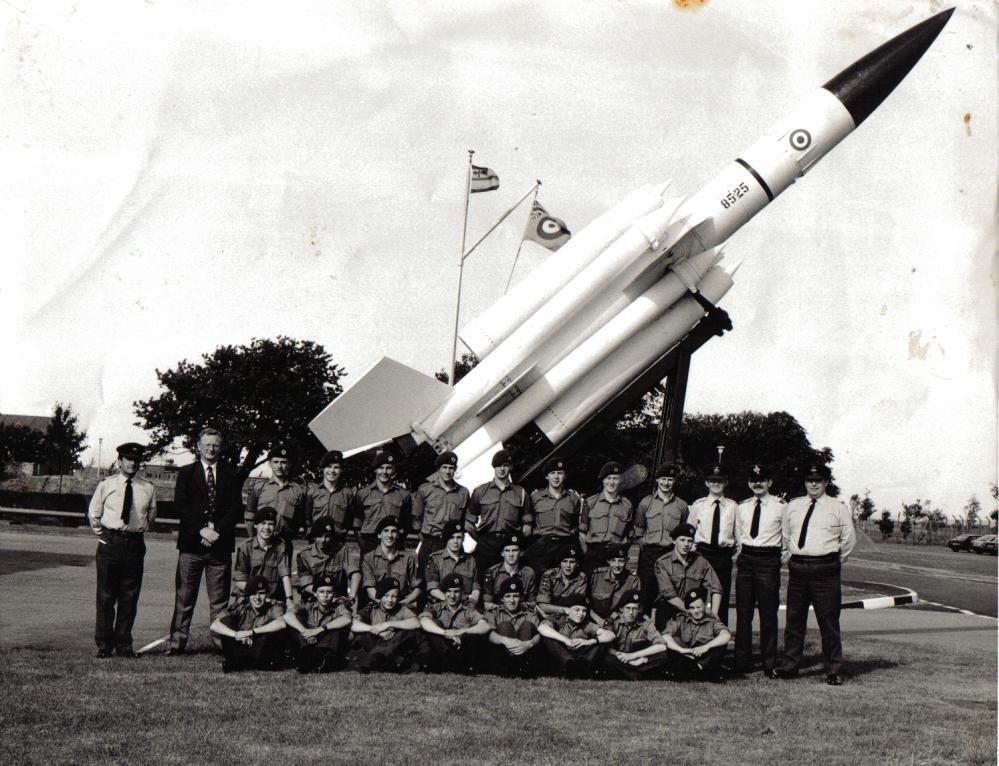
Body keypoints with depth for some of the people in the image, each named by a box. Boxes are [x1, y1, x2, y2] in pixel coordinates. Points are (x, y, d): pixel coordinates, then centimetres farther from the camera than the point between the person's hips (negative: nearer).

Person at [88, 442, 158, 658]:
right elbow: (93, 514, 13)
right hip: (110, 543, -2)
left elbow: (151, 515, 20)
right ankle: (104, 644, 7)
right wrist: (102, 534, 8)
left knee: (129, 596, 4)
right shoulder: (106, 485, 2)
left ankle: (123, 644, 12)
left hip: (135, 544, 2)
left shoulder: (148, 488, 6)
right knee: (106, 595, 0)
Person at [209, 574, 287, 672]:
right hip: (243, 649, 1)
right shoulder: (241, 607, -6)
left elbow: (282, 623, -36)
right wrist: (236, 634, -31)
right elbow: (214, 626, -14)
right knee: (225, 622, -16)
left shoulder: (273, 607, -12)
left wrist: (251, 632, -35)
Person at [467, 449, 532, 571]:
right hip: (486, 544, 0)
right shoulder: (480, 491, 12)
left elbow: (527, 524, 11)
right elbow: (469, 523, 12)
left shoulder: (521, 493, 13)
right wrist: (479, 538, 5)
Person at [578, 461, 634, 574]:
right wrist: (586, 554, 1)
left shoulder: (627, 505, 11)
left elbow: (628, 536, 13)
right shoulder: (590, 502, 7)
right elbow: (582, 532, 8)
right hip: (593, 552, -1)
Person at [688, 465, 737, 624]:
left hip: (724, 556, 0)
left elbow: (738, 532, 9)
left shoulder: (732, 506, 5)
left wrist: (735, 551, 0)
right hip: (702, 553, 0)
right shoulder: (698, 505, 5)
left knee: (722, 598, 4)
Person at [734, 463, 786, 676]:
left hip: (768, 561, -4)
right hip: (746, 560, 4)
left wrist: (784, 556, 3)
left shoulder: (781, 507, -3)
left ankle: (769, 664, 6)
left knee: (768, 615, -1)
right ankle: (742, 662, 14)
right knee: (743, 613, 7)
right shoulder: (741, 508, 11)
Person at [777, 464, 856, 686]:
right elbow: (786, 536, 23)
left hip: (825, 569, -3)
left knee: (829, 622, -1)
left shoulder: (838, 509, 1)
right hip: (797, 568, 3)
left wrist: (835, 563, 8)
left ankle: (834, 671, 6)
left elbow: (849, 539, 7)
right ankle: (790, 665, 17)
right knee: (794, 619, 8)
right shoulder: (793, 506, 12)